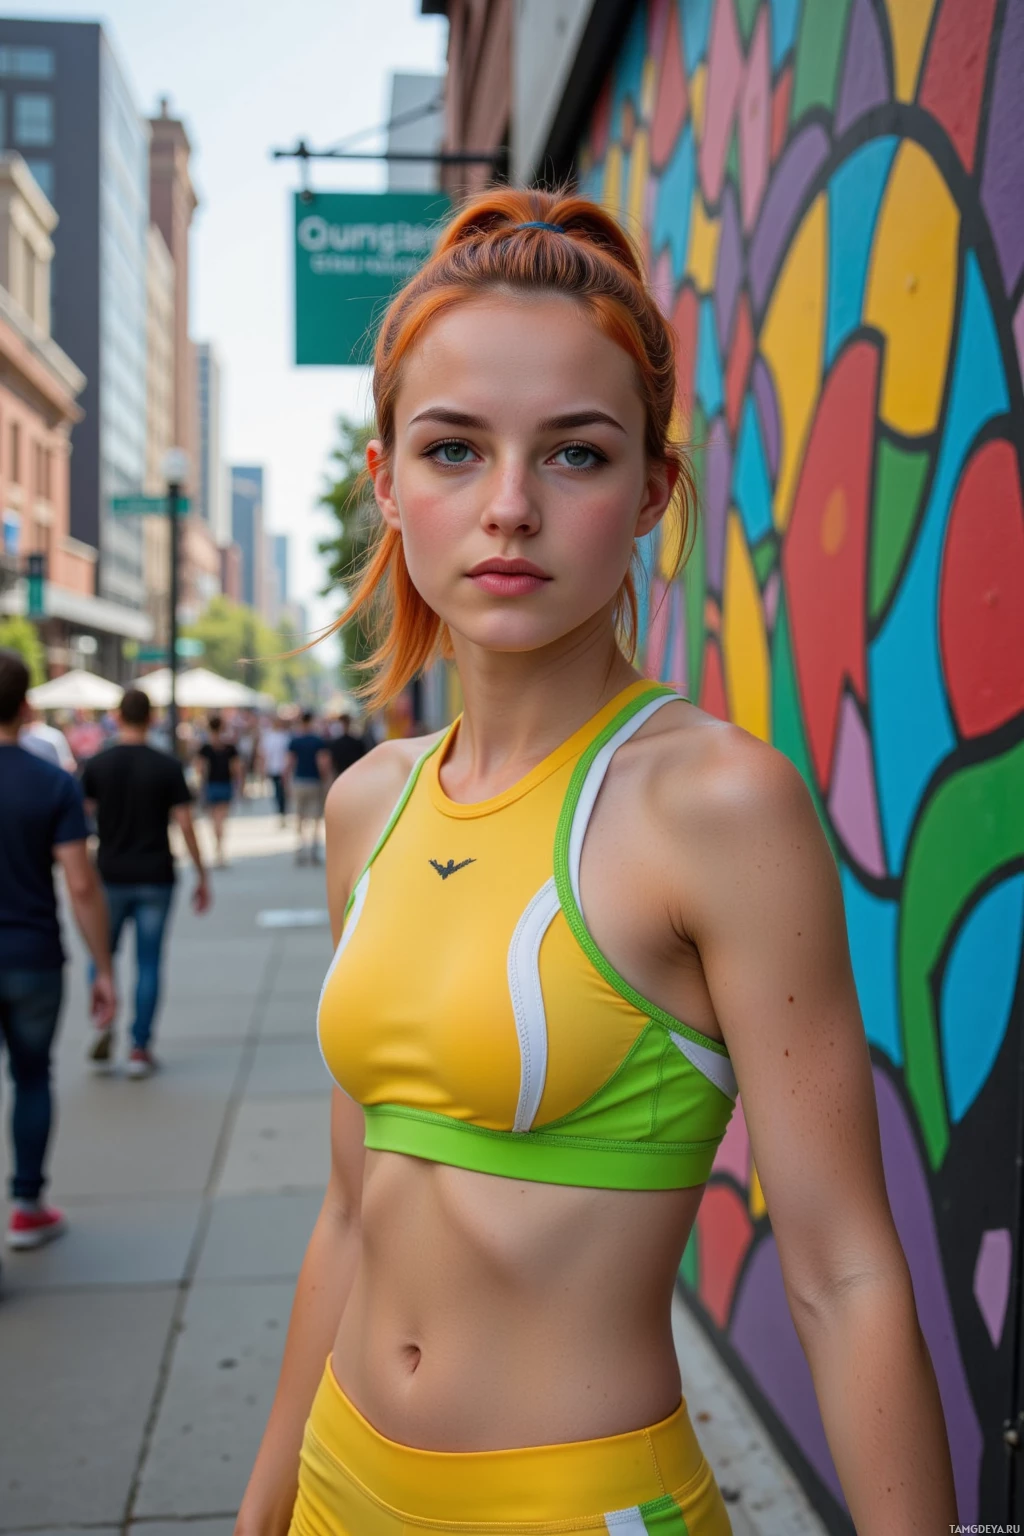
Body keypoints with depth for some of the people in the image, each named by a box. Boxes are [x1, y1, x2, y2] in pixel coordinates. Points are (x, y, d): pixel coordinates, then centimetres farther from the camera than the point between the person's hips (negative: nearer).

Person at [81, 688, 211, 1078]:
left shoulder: (97, 765, -2)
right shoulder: (168, 767, -4)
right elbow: (185, 825, -5)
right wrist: (201, 876, 3)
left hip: (111, 876, 1)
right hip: (155, 878, 0)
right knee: (148, 962, 6)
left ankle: (103, 1018, -4)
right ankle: (140, 1049, 7)